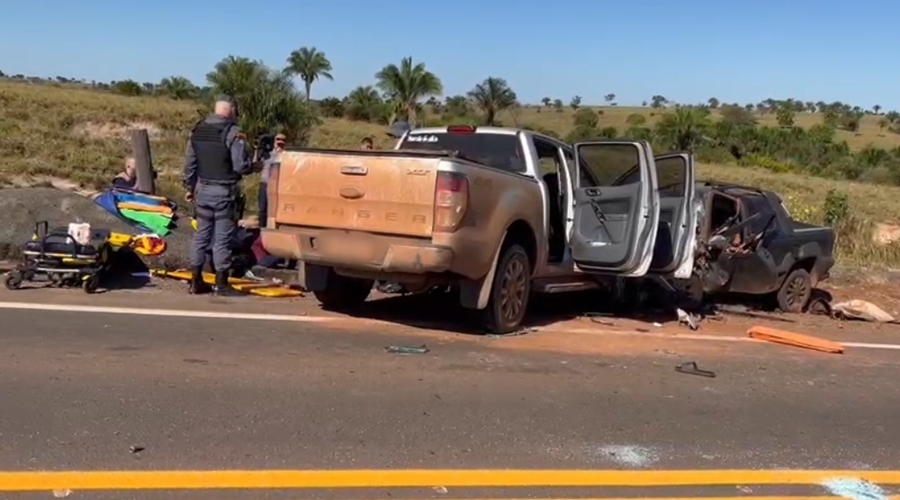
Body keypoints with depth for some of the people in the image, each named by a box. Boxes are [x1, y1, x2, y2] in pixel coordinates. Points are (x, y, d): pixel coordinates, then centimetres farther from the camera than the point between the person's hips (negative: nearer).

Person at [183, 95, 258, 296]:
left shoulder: (197, 130, 8)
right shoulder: (232, 132, -13)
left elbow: (189, 163, 12)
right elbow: (241, 166, -17)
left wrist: (189, 187, 22)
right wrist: (255, 166, 4)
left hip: (203, 189, 6)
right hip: (224, 192, -6)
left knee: (201, 234, 13)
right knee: (223, 238, -1)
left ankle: (196, 280, 17)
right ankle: (221, 283, 3)